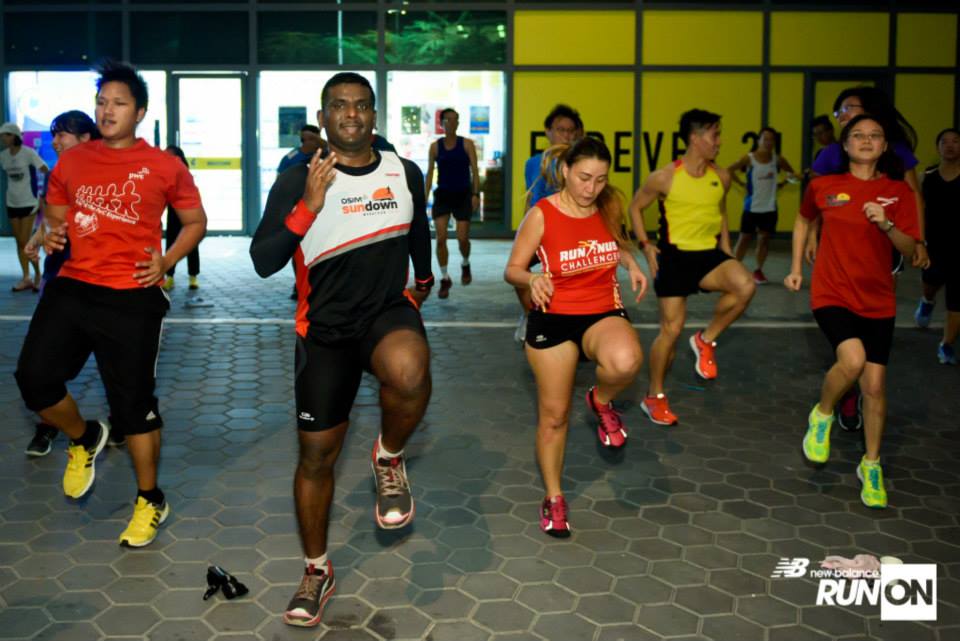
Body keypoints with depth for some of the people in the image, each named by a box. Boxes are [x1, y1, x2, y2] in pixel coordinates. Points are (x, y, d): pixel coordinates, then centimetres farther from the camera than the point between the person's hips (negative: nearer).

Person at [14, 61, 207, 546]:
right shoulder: (71, 161, 7)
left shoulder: (163, 167, -2)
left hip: (131, 298, -3)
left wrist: (166, 260, -8)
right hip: (72, 287, 4)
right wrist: (52, 234, -3)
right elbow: (56, 216, 20)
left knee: (134, 403, 3)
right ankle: (82, 439, 25)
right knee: (34, 377, -10)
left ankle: (150, 501, 22)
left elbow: (195, 221, 7)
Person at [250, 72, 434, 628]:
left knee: (409, 373, -38)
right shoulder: (298, 182, -6)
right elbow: (263, 262, -13)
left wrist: (424, 278, 37)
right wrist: (309, 205, -23)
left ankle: (390, 459, -5)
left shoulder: (405, 174, 2)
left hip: (389, 311, 0)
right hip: (325, 329, 0)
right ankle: (317, 571, 29)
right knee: (317, 455, 7)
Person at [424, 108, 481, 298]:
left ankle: (465, 265, 31)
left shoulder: (467, 144, 0)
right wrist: (425, 197, -1)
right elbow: (430, 173, 6)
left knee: (462, 238, -2)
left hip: (463, 195, -1)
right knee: (441, 238, -7)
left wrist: (476, 194, -13)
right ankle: (445, 279, 5)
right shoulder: (435, 146, 3)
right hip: (442, 195, 1)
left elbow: (474, 171, -3)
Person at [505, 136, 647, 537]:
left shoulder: (609, 207, -3)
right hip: (553, 318, -1)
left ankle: (602, 401, 1)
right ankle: (553, 497, 28)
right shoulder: (541, 215, -13)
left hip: (604, 313, 2)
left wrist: (631, 264, -2)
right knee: (554, 414, 6)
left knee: (626, 361, -35)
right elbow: (512, 270, -6)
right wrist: (531, 279, -29)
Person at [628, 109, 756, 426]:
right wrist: (645, 245, -7)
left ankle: (706, 340, -2)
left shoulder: (721, 177, 4)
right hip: (674, 256, -4)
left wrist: (726, 249, 13)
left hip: (708, 254, 4)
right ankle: (654, 397, 16)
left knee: (745, 286, -27)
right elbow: (635, 207, 2)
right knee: (672, 328, -3)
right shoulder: (665, 177, -10)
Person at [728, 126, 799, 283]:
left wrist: (781, 184, 1)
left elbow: (791, 173, 14)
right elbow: (729, 170, -6)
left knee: (764, 238, 7)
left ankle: (758, 270, 19)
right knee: (745, 238, 2)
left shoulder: (777, 160, 0)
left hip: (770, 207, 3)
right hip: (752, 207, -3)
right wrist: (742, 184, -8)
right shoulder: (749, 159, -9)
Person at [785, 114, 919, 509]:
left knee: (875, 385, 3)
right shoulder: (824, 186, -1)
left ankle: (871, 466, 22)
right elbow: (803, 221, 19)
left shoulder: (898, 191, 0)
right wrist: (796, 267, 15)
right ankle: (822, 415, 4)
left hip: (878, 300, 2)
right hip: (832, 294, -2)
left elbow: (910, 250, -4)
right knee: (853, 360, -27)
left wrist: (887, 225, -23)